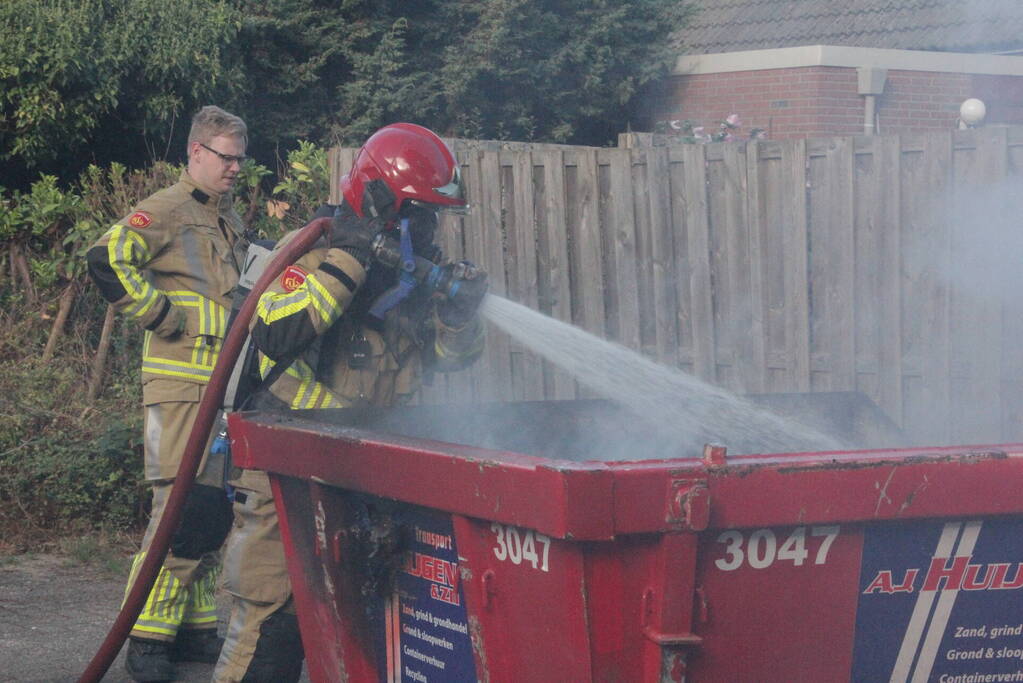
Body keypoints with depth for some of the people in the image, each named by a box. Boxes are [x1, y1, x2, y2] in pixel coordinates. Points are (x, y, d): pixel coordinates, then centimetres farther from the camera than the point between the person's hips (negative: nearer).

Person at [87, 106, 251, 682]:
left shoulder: (230, 218, 21)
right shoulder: (168, 209, -7)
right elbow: (108, 260, -21)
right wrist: (164, 315, -17)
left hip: (227, 387, 9)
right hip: (181, 383, -9)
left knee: (217, 509, 11)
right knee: (184, 509, -12)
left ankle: (196, 626, 20)